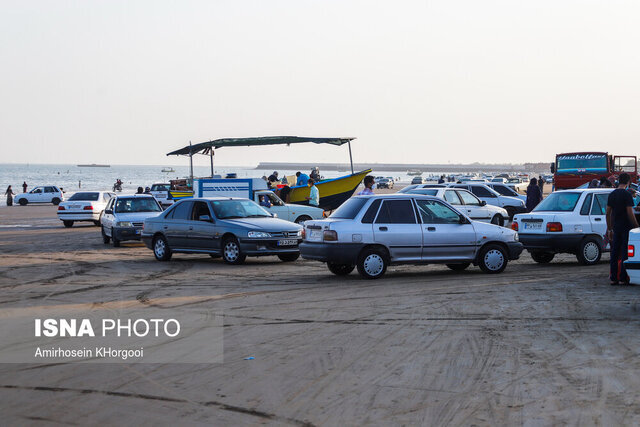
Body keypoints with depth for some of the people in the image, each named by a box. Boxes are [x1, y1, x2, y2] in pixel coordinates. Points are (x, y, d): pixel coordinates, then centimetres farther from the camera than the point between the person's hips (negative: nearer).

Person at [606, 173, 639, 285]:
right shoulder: (627, 195, -12)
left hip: (616, 228, 6)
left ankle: (613, 278, 9)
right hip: (626, 227, -6)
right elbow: (630, 213, -16)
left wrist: (609, 229, 17)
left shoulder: (612, 194, 9)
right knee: (625, 253, -3)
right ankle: (623, 278, -4)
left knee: (614, 253, 8)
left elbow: (608, 213, 11)